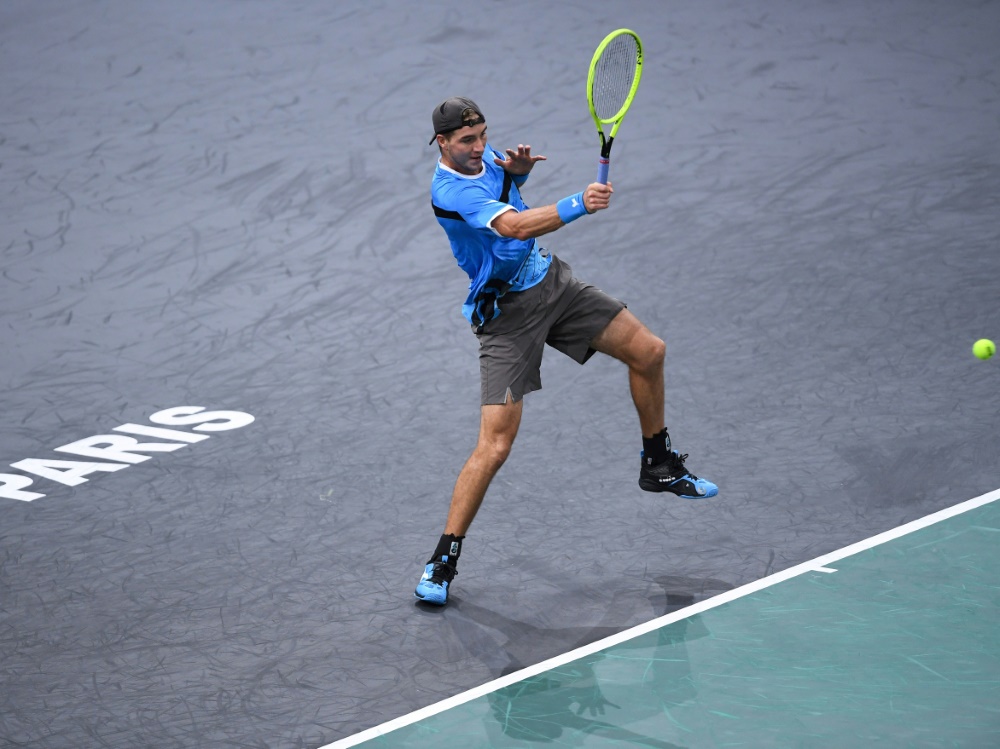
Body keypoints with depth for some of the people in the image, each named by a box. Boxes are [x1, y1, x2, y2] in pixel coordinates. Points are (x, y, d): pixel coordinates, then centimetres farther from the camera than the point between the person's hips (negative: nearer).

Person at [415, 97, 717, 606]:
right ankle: (443, 561, -6)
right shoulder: (450, 191, -26)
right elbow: (517, 226, -39)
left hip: (550, 280, 8)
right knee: (495, 445, -16)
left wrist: (520, 169, 0)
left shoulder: (484, 155, -1)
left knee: (648, 352, 10)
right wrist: (580, 205, -50)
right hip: (507, 311, -8)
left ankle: (658, 466, 32)